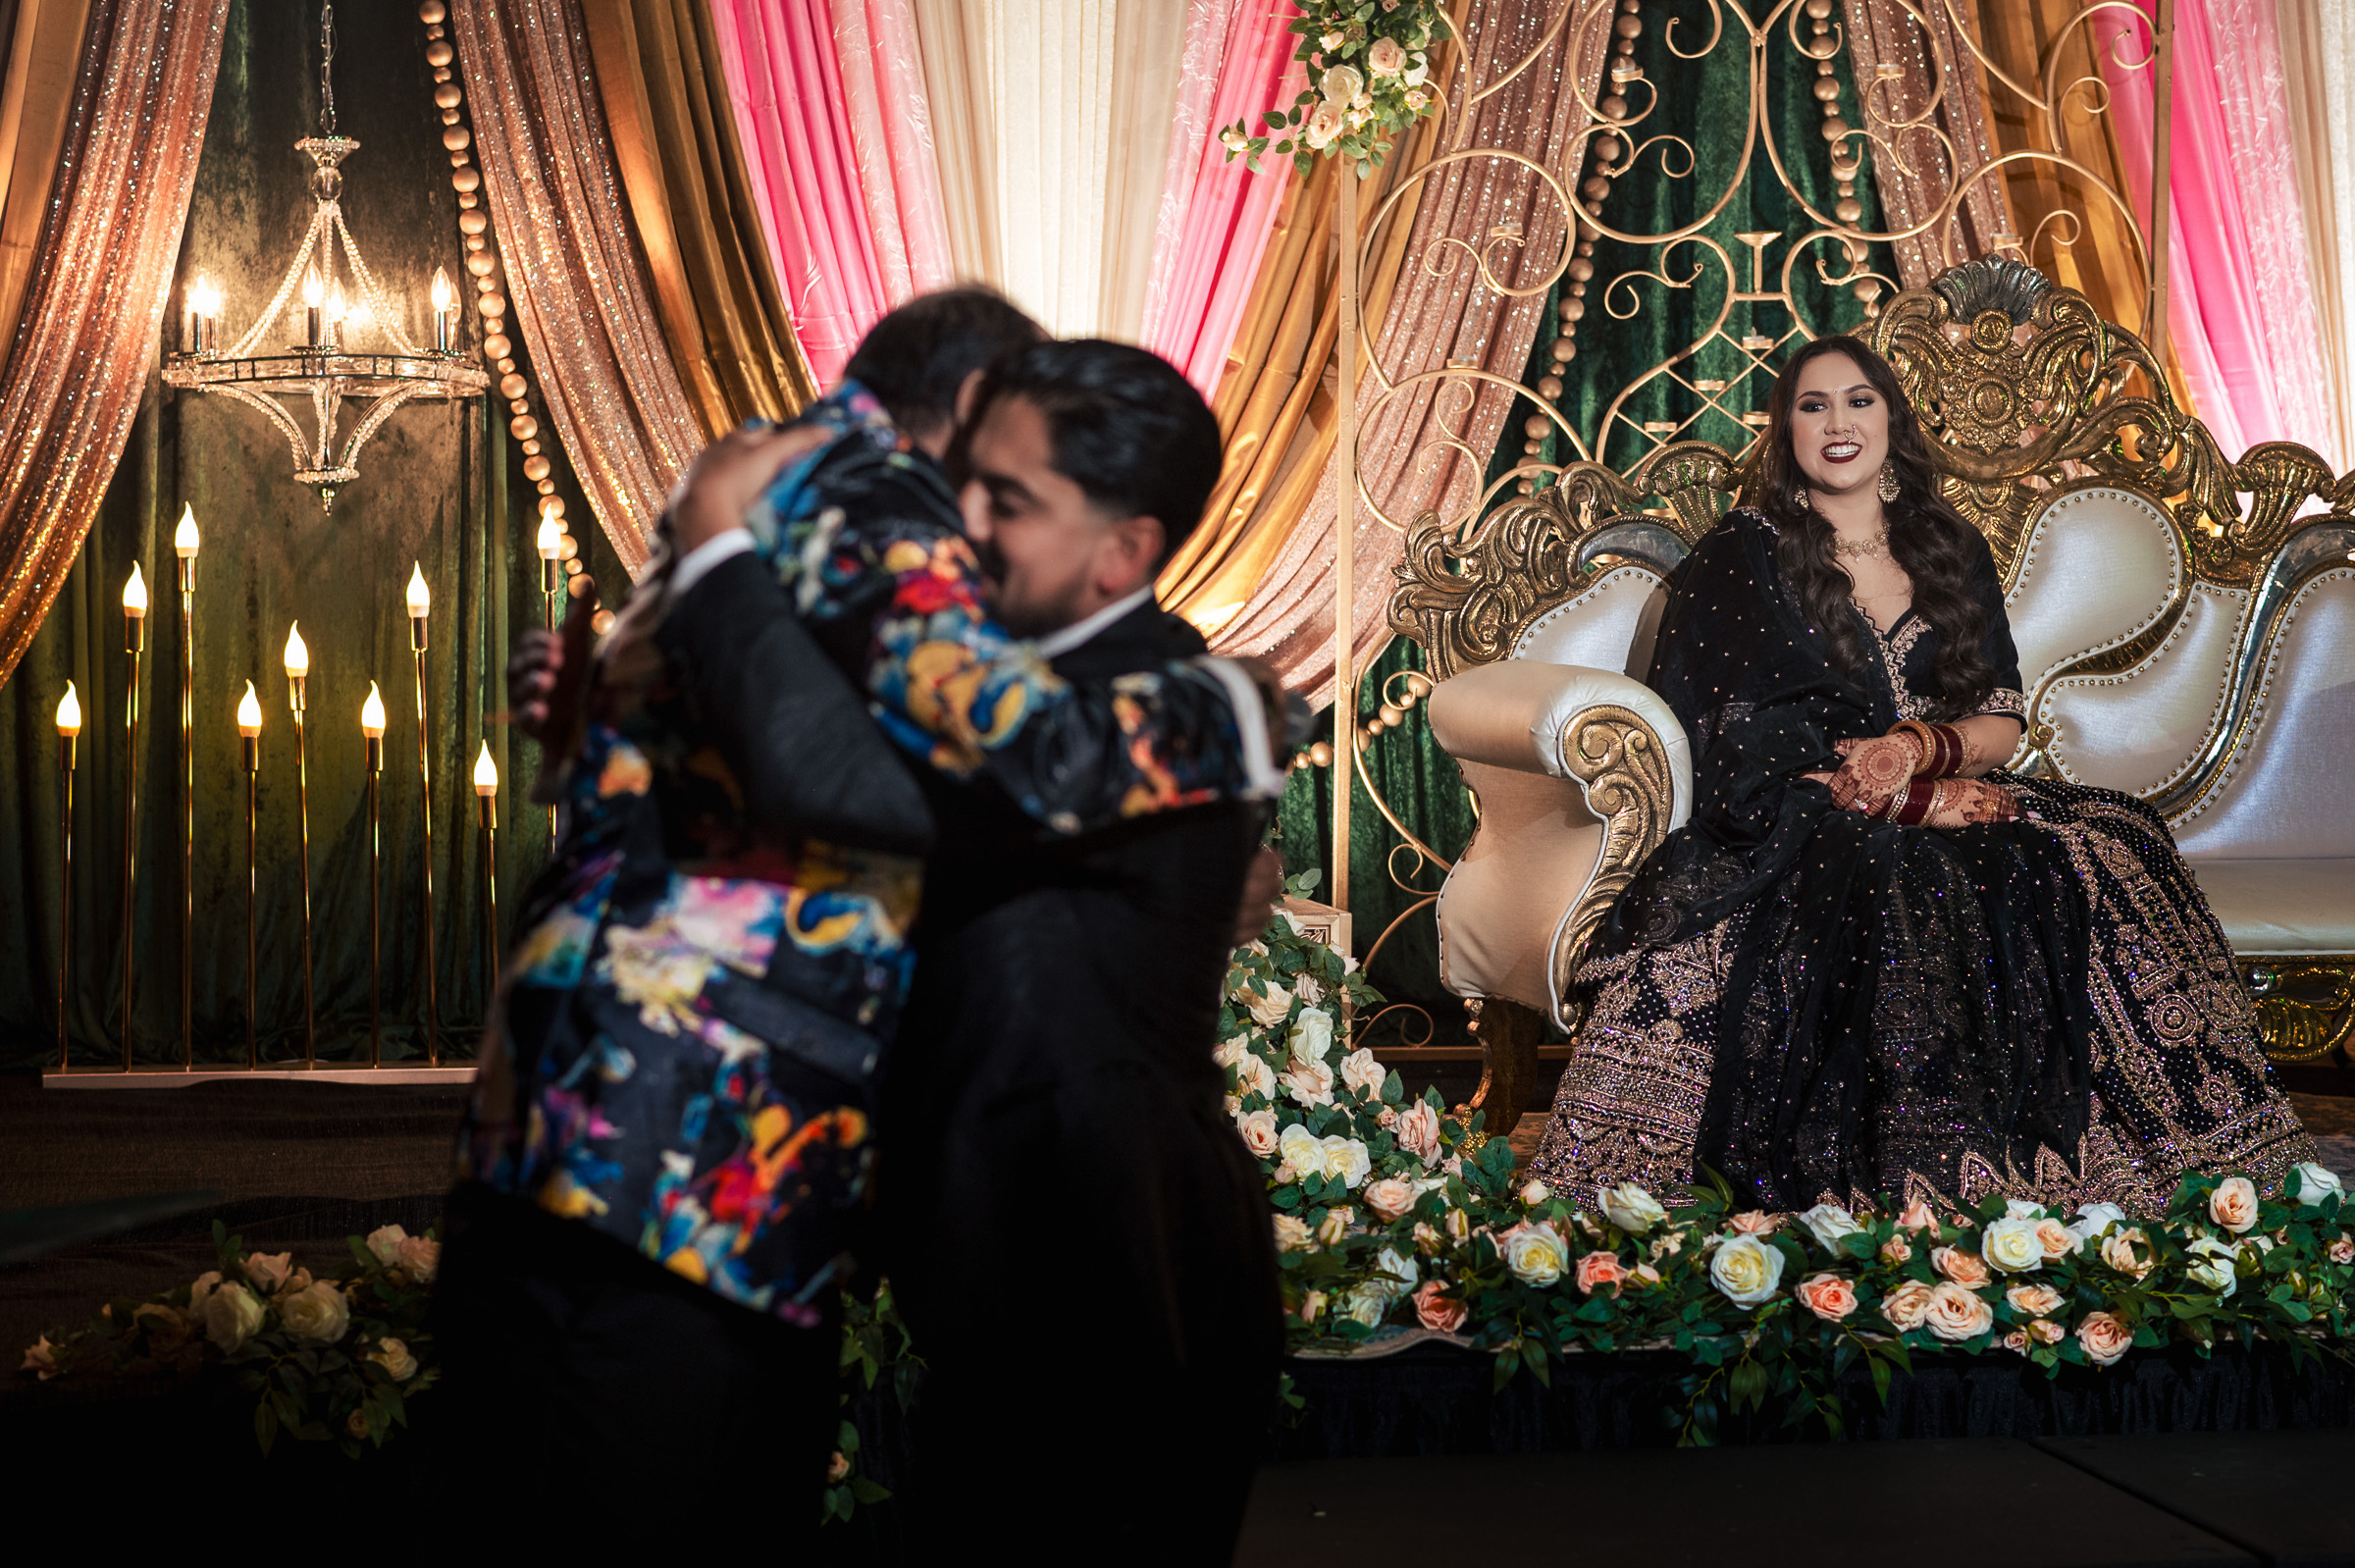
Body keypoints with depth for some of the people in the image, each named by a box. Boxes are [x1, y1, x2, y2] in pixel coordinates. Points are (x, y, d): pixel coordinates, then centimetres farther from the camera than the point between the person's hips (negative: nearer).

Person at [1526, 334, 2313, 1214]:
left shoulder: (1952, 552, 17)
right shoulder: (1742, 555, 3)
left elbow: (2003, 722, 11)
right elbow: (1746, 740, -7)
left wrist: (1920, 748, -13)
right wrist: (1920, 803, -11)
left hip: (1950, 803, 4)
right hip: (1788, 832, -4)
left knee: (2107, 843, -23)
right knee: (1897, 883, -37)